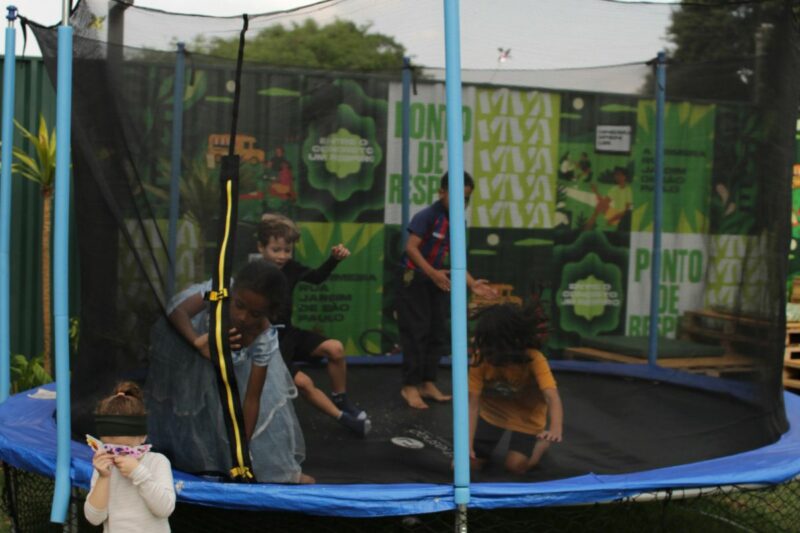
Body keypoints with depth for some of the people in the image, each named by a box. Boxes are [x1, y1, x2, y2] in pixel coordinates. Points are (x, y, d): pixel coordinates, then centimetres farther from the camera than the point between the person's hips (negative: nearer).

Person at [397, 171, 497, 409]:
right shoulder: (427, 216, -16)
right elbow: (411, 247, -24)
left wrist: (472, 284, -4)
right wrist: (432, 273, -34)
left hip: (437, 282, 8)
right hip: (415, 280, -8)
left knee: (438, 334, 9)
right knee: (416, 333, -6)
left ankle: (427, 383, 19)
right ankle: (410, 386, 2)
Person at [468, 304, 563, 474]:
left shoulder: (534, 359, -36)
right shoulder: (480, 358, -29)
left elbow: (552, 397, -48)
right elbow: (473, 404, -29)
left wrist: (556, 429, -67)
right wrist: (467, 444, -39)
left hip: (526, 415, -2)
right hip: (492, 411, 2)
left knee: (515, 466, -11)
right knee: (472, 462, -3)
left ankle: (543, 442, 19)